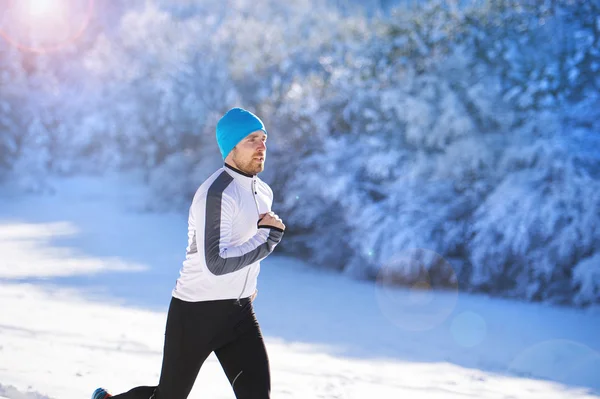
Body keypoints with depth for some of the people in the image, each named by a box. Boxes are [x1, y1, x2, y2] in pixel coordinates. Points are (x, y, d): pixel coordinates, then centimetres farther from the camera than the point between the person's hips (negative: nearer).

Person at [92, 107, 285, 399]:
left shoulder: (263, 192, 6)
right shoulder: (216, 194, -22)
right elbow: (216, 263, -31)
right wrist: (267, 237, -25)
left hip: (239, 311, 7)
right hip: (196, 311, -7)